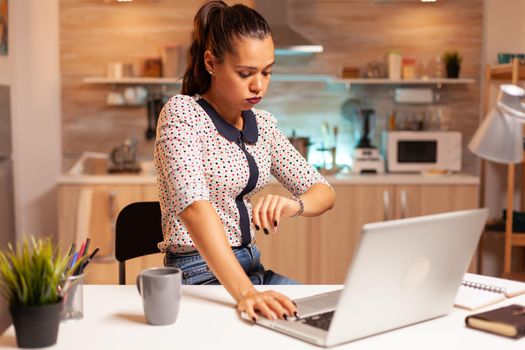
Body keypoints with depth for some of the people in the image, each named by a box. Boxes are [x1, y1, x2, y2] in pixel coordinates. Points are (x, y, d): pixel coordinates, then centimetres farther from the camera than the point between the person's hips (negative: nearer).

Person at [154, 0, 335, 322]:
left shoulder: (262, 123, 8)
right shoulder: (182, 113, -12)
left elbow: (324, 192, 8)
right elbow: (194, 206, -27)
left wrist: (294, 206, -17)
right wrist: (244, 292, -39)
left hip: (250, 268, 7)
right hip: (198, 275, -7)